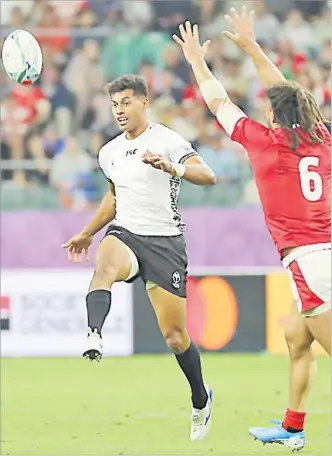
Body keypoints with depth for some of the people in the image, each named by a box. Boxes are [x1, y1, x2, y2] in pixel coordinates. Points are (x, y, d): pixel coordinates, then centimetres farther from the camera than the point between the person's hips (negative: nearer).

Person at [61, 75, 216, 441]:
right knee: (105, 263, -36)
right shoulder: (109, 153, 14)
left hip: (165, 241, -4)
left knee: (174, 335, -2)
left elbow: (208, 176, -19)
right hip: (125, 233, 4)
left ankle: (201, 401, 22)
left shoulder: (167, 140, -6)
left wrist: (172, 167, -36)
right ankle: (94, 337, -61)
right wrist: (87, 234, 34)